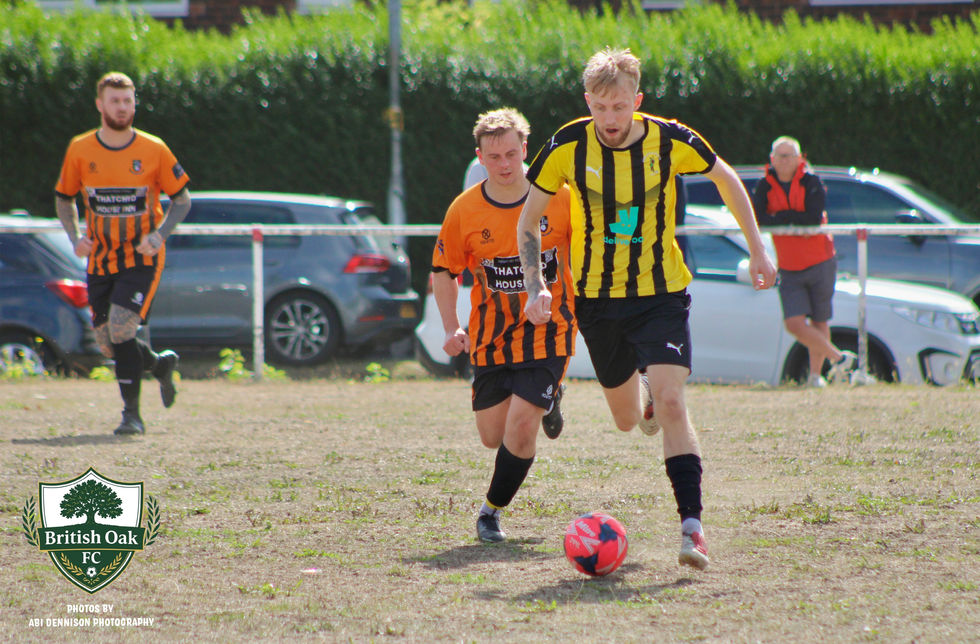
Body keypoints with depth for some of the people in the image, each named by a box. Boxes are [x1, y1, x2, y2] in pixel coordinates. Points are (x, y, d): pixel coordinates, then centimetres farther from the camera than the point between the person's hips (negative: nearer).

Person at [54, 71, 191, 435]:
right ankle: (160, 364, 34)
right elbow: (64, 198, 13)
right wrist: (75, 238, -3)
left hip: (142, 258, -4)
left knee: (121, 328, -20)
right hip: (100, 261, 4)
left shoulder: (154, 150, -6)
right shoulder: (80, 150, -1)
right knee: (107, 343, 4)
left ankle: (132, 414, -10)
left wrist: (159, 234, -14)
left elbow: (182, 199, 2)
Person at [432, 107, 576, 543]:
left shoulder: (559, 199, -9)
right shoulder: (464, 211, -6)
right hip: (491, 340, 2)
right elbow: (443, 271, 5)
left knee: (520, 427, -16)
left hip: (548, 335, -2)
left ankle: (493, 510, 6)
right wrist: (452, 329, -7)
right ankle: (545, 402, 42)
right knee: (493, 436, 8)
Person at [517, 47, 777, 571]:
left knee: (670, 404, -21)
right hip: (597, 299, 2)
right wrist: (536, 286, -11)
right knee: (627, 420, 14)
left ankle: (692, 526, -21)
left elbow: (727, 180, 8)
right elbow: (528, 221, 2)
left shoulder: (672, 141, -12)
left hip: (662, 295, -2)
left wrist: (757, 250, 9)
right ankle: (644, 398, 52)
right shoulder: (567, 146, -11)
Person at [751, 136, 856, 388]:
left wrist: (779, 218, -16)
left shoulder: (812, 183, -7)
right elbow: (756, 218, -14)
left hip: (819, 264, -2)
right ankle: (839, 358, 3)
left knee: (819, 322, 6)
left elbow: (814, 218, -21)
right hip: (789, 270, 2)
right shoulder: (765, 186, 0)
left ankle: (816, 374, 19)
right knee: (794, 323, -11)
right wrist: (796, 221, -19)